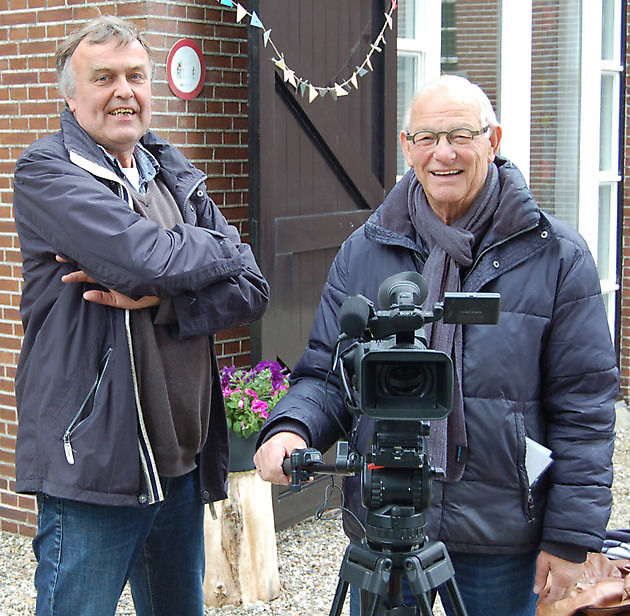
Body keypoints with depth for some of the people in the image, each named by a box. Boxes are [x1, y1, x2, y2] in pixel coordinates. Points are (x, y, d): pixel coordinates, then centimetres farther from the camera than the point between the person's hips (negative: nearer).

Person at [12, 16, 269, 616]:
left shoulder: (177, 177, 14)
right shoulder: (45, 170, -6)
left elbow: (252, 289, 3)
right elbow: (145, 257, -23)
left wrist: (158, 301, -13)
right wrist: (220, 250, -3)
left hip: (181, 461, 6)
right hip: (92, 462, -6)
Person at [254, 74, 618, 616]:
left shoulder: (557, 255, -4)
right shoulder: (363, 251, 4)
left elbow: (584, 407, -4)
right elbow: (327, 373, 6)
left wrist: (571, 537, -7)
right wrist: (292, 427, -16)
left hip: (501, 539, -2)